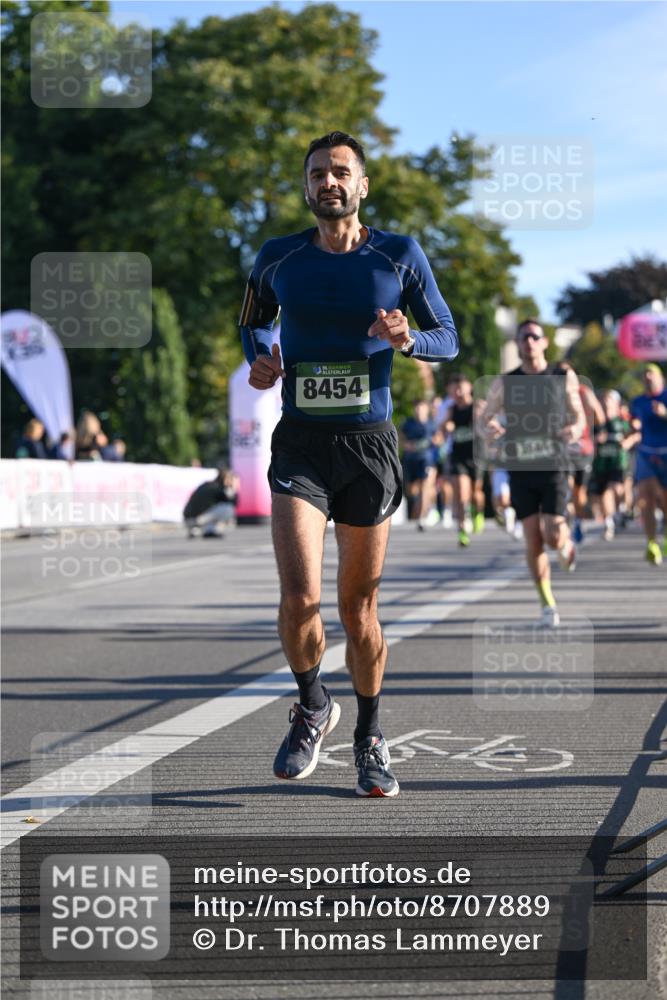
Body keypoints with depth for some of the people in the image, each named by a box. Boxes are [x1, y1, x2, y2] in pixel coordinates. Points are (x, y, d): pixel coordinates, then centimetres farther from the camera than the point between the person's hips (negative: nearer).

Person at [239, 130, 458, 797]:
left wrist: (407, 339, -14)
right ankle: (312, 707, 12)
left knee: (359, 605, 7)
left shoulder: (400, 257, 1)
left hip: (369, 442, 0)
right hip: (300, 442, 0)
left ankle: (369, 738, 27)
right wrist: (259, 359, 1)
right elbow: (253, 319, 23)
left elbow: (448, 339, 8)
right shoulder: (278, 259, 4)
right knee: (299, 596, -17)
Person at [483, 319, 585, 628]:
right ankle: (547, 603, 13)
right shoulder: (504, 383, 4)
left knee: (552, 536, -12)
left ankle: (566, 544, 27)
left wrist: (575, 429, -13)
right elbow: (486, 416, 5)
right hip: (521, 470, 1)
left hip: (554, 467, -1)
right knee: (533, 541, -1)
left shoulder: (565, 378, 3)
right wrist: (491, 428, -19)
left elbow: (579, 416, 11)